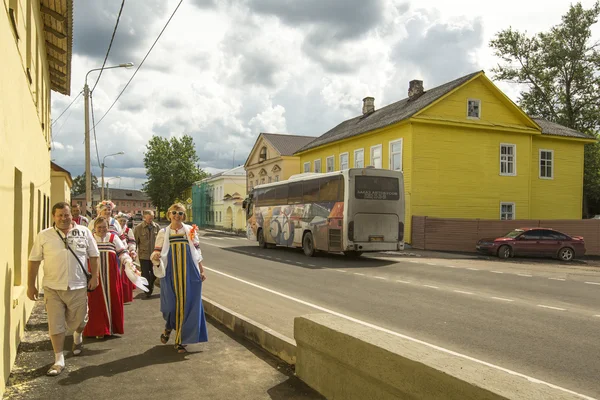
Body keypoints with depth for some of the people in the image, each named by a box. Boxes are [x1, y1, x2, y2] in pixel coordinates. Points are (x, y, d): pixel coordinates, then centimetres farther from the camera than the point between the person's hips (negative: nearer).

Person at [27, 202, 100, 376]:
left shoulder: (84, 232, 0)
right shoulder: (43, 236, -1)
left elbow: (93, 256, 5)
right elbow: (34, 261, 3)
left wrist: (94, 276, -1)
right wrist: (31, 285, 1)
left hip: (78, 286, 1)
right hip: (52, 288, 0)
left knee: (79, 320, 13)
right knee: (56, 325, 3)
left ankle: (77, 338, 47)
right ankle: (59, 360, 14)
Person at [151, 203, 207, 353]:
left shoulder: (190, 230, 5)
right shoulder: (163, 232, 4)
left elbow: (197, 252, 8)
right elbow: (157, 252, 4)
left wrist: (201, 270, 6)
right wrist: (155, 256, -19)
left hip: (189, 273, 0)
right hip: (170, 273, 0)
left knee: (186, 305, -1)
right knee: (170, 304, -1)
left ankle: (180, 341, 12)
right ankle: (168, 327, 35)